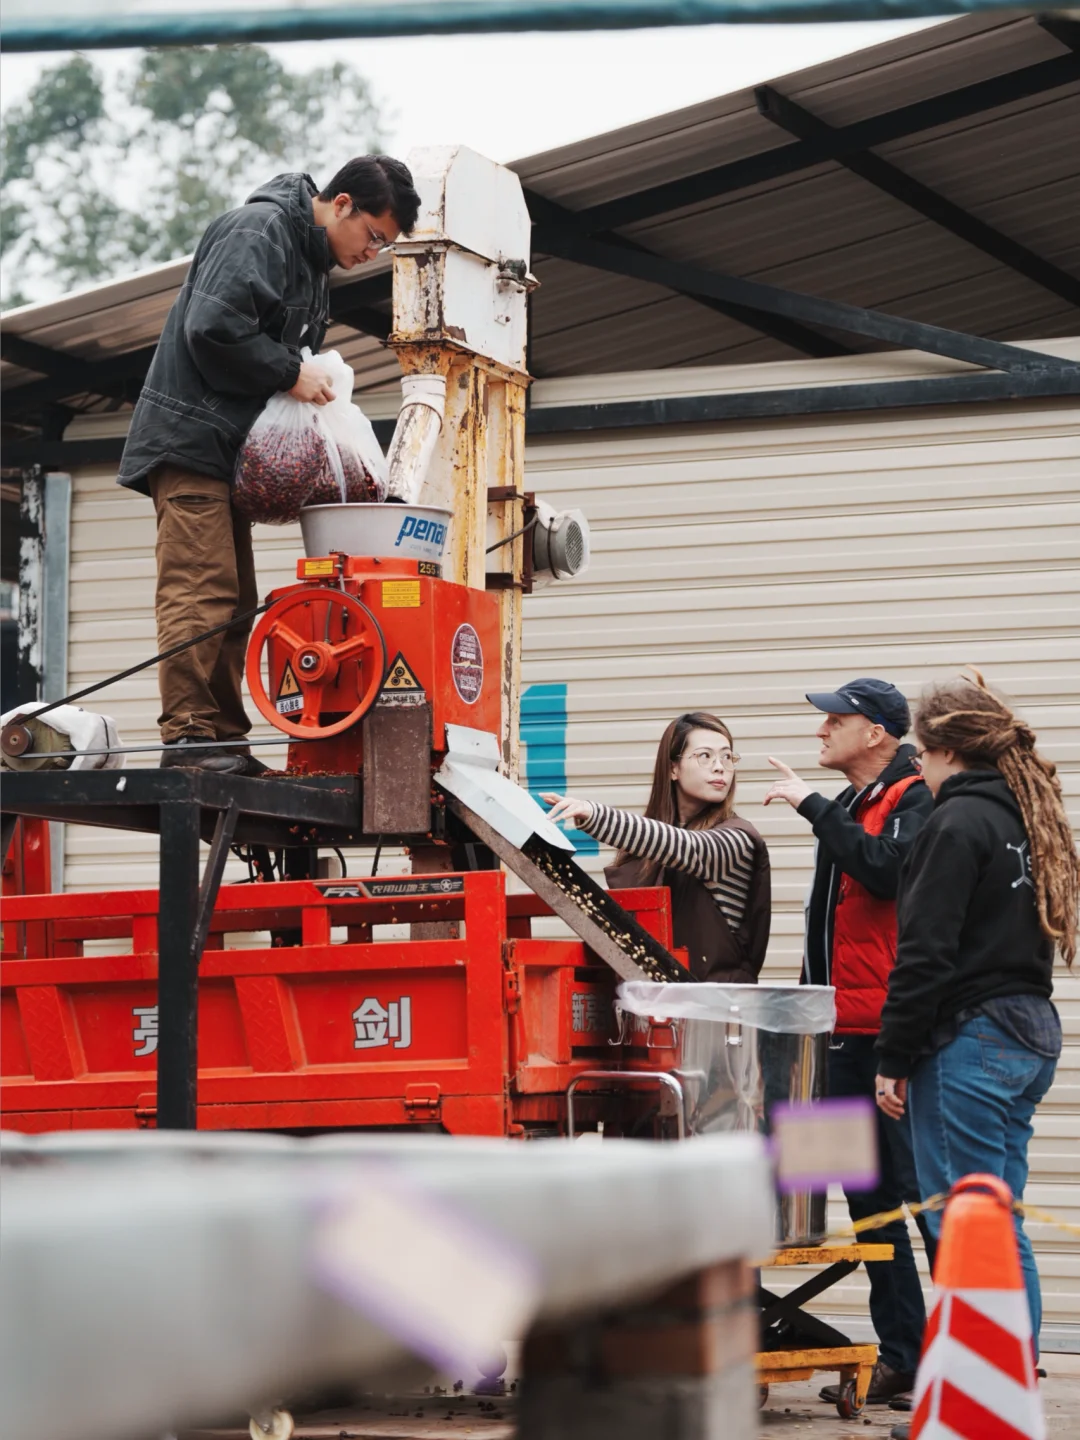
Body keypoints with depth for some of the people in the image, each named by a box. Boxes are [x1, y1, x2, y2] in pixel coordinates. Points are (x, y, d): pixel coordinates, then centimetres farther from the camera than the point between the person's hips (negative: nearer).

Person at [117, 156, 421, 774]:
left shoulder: (313, 264, 20)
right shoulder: (260, 231, -12)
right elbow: (212, 328, -24)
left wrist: (313, 385, 5)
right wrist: (291, 372, -17)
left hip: (230, 450, 10)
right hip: (192, 439, -10)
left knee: (233, 603, 8)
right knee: (201, 590, -15)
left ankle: (226, 741, 9)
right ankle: (189, 735, -17)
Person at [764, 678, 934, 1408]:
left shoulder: (915, 800, -7)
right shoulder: (849, 809, 20)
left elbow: (886, 870, -26)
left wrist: (813, 806, -18)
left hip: (895, 1033, -9)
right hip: (848, 1033, 9)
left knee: (922, 1186, -9)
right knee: (871, 1194, 11)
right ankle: (900, 1354, 16)